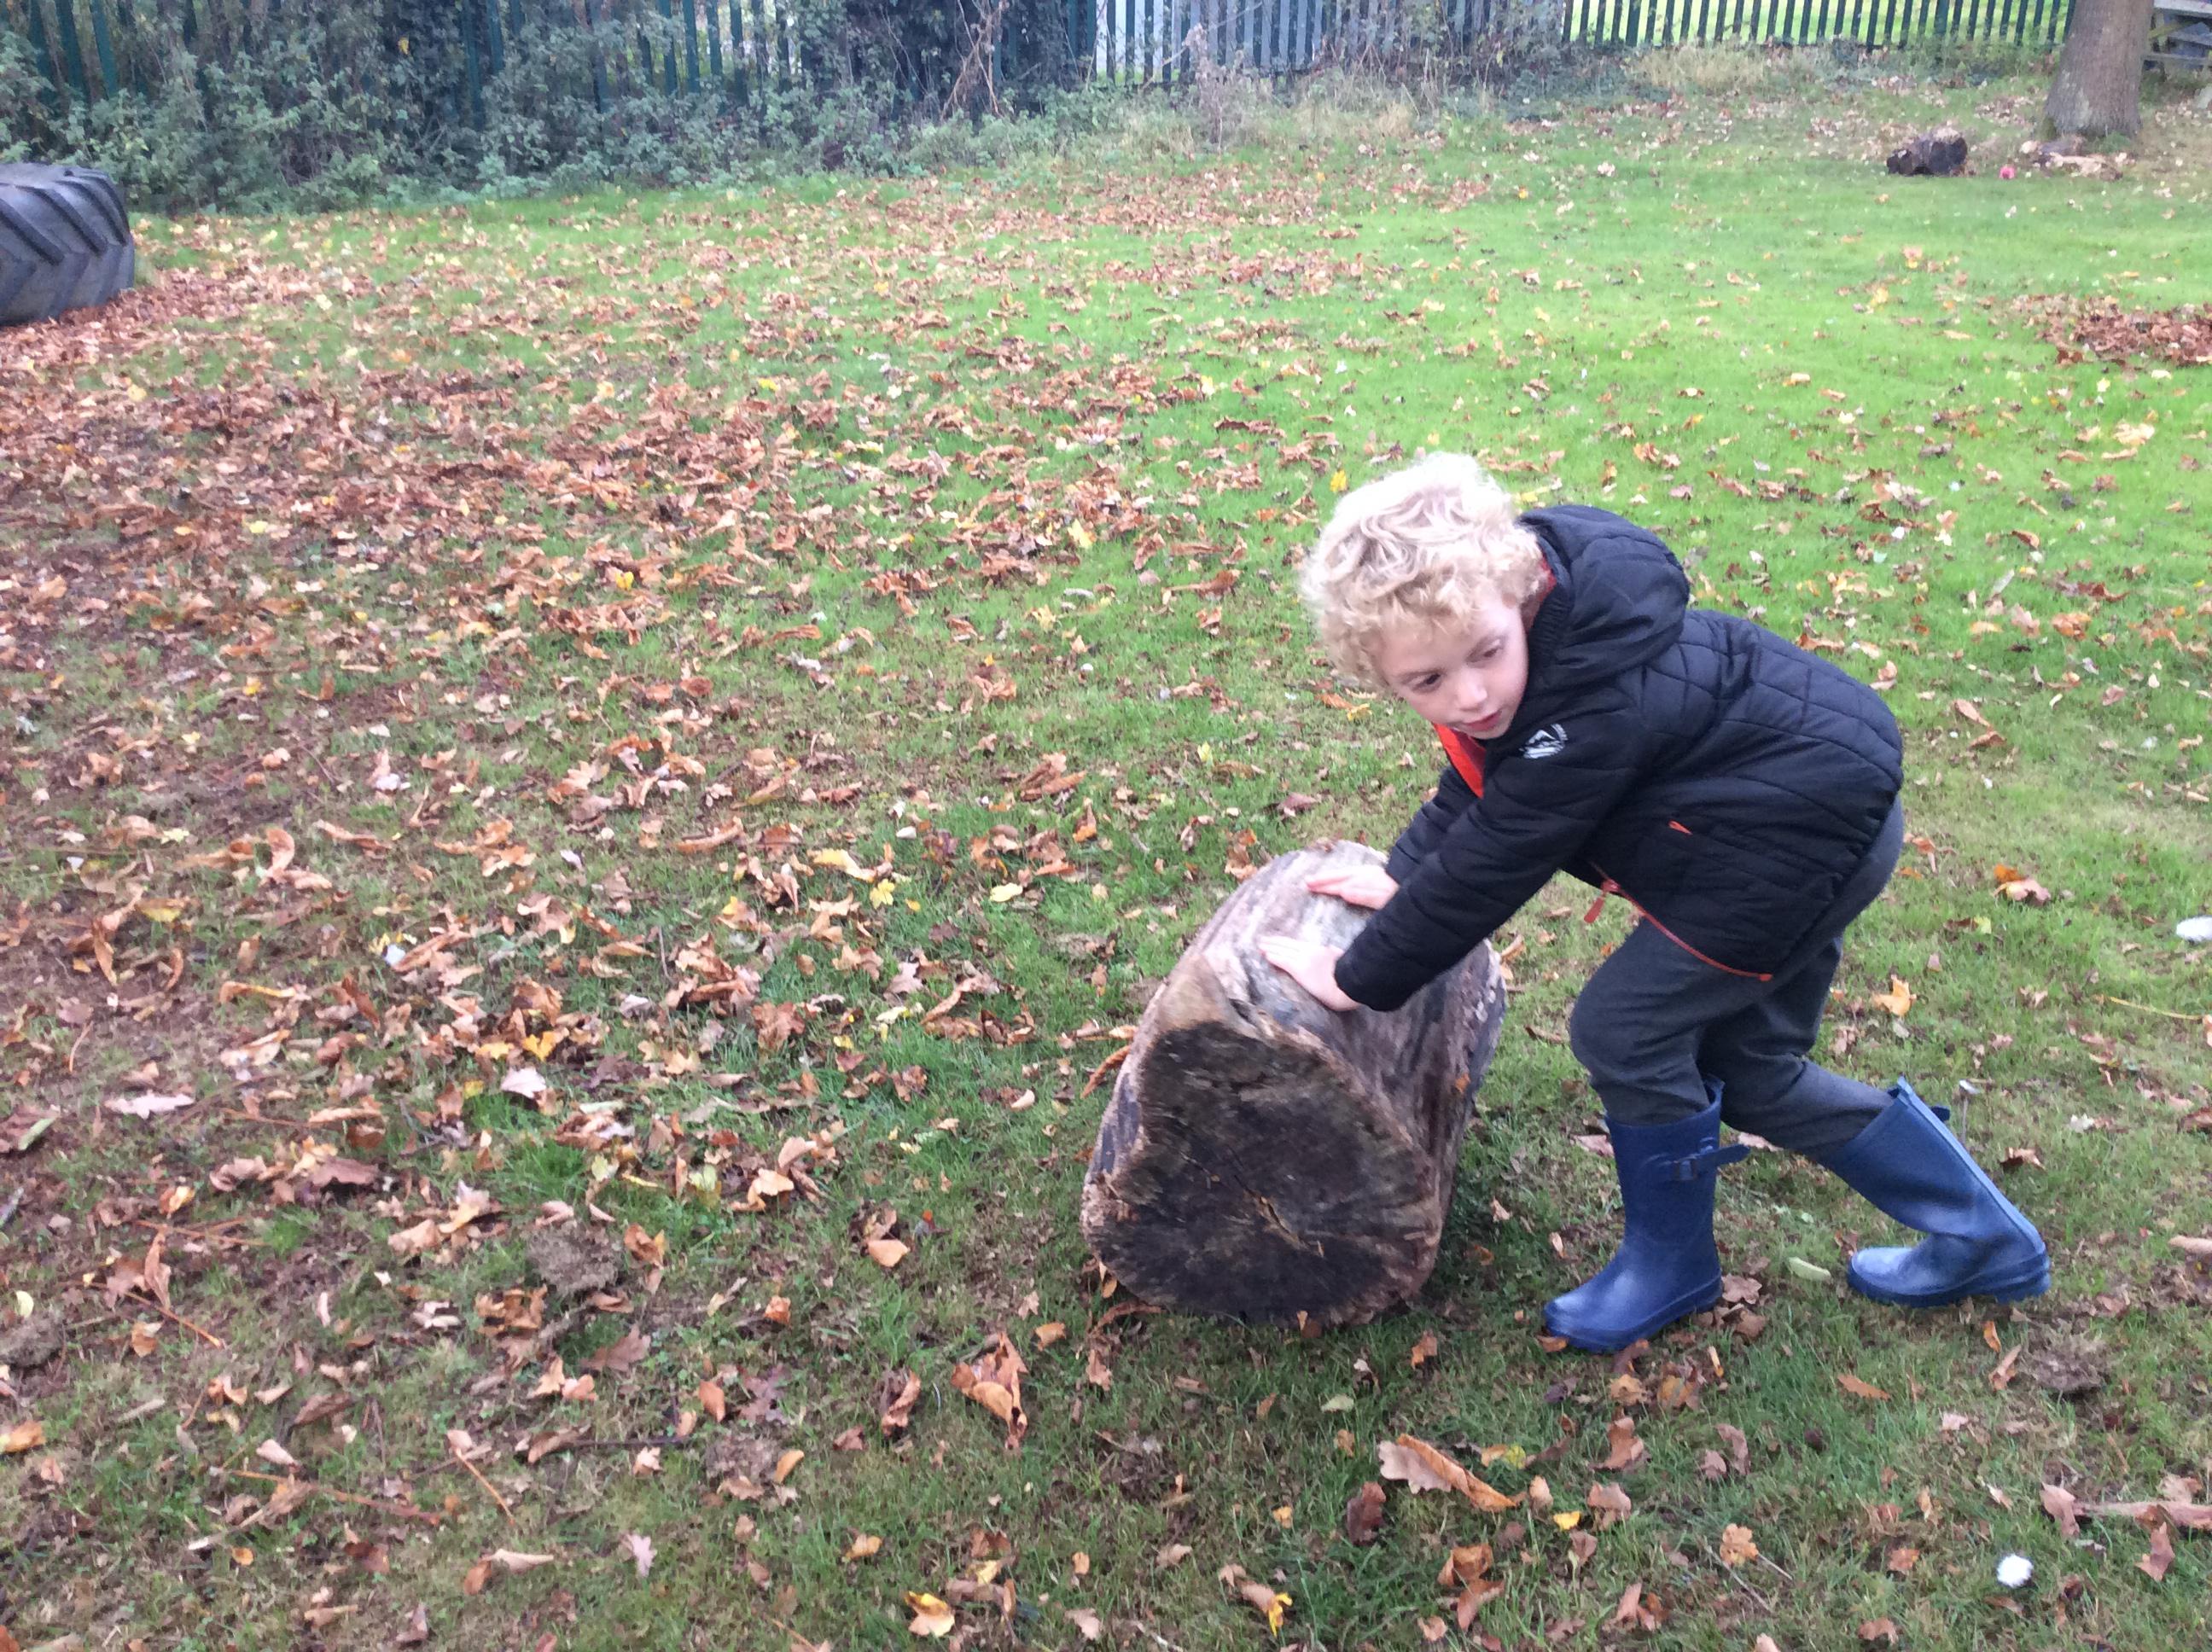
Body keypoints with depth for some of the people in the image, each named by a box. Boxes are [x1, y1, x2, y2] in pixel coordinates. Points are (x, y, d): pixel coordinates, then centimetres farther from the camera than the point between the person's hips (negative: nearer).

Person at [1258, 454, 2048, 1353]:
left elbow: (1490, 862, -27)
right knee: (1746, 1067, 18)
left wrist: (1358, 977, -16)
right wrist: (1402, 875, 6)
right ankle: (1982, 1238, 34)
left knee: (1624, 1029, -5)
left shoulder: (1592, 709, -34)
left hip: (1810, 832, -10)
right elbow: (1475, 783, 10)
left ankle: (1669, 1266, 19)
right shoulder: (1544, 619, -8)